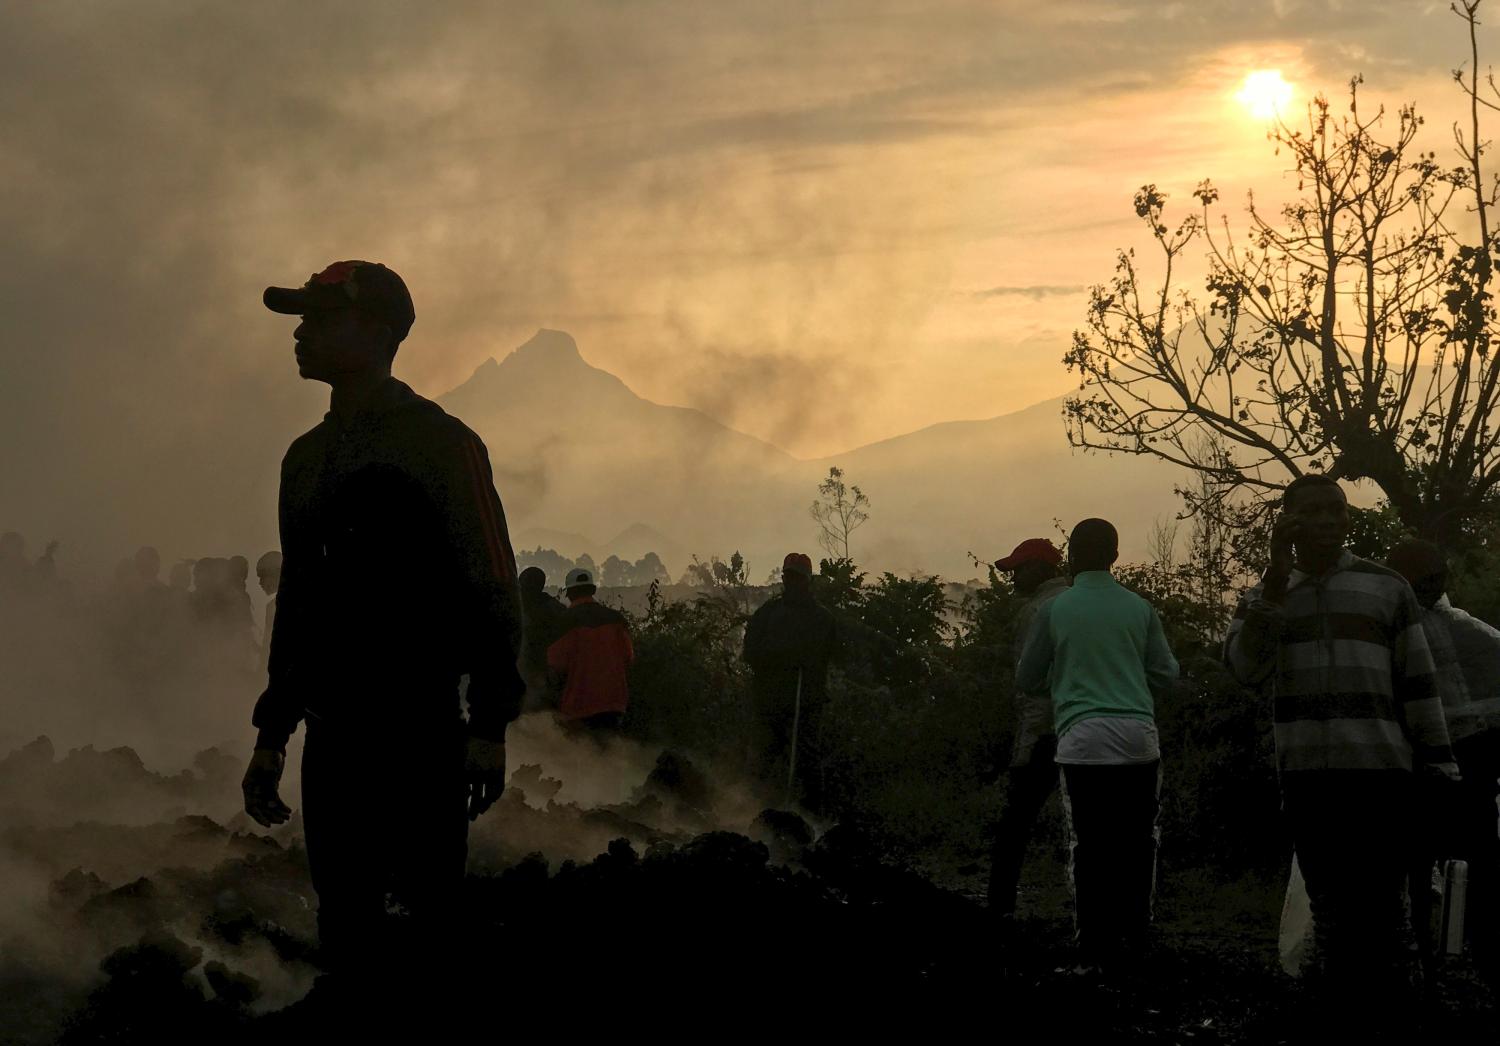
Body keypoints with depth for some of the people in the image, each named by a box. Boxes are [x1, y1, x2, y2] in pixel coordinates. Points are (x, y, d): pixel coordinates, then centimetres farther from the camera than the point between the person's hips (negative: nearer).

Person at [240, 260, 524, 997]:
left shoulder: (440, 444, -4)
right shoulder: (307, 457, 17)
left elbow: (491, 589, -8)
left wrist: (489, 725, -13)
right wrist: (271, 735, 19)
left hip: (419, 735, -7)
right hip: (331, 736, 7)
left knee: (420, 926, -8)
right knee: (344, 932, 8)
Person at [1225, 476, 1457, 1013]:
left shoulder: (1388, 588, 7)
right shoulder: (1264, 598, 11)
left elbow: (1418, 684, 6)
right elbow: (1246, 667, -9)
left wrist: (1439, 768, 2)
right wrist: (1278, 573, -16)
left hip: (1381, 770, -2)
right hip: (1305, 775, 2)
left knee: (1383, 908, -3)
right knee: (1330, 908, 7)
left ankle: (1390, 1016, 1)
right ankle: (1343, 1014, 14)